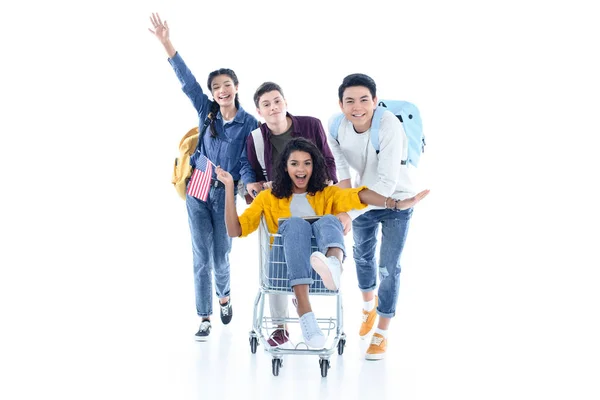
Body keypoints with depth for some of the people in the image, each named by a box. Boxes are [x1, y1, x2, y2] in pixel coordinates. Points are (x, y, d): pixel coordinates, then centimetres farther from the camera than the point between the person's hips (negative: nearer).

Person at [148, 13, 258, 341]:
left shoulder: (250, 124, -4)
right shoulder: (206, 111, 1)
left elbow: (247, 162, -7)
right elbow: (186, 80, -8)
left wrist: (250, 184, -30)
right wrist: (166, 42, -18)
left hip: (226, 194, -1)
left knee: (221, 257, 8)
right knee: (201, 258, 0)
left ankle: (224, 296, 41)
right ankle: (204, 319, 8)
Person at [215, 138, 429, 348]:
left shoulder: (327, 194, 23)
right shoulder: (268, 198, 23)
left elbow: (357, 196, 1)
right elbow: (235, 230, 12)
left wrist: (396, 204, -18)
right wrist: (229, 186, 5)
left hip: (321, 257, 1)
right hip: (285, 264, 0)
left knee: (328, 221, -28)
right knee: (296, 223, -31)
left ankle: (333, 264, -67)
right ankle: (304, 311, -53)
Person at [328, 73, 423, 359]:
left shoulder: (389, 125, -37)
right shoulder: (337, 125, -22)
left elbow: (388, 182, -39)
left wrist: (350, 213, -41)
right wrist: (344, 184, -12)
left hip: (396, 200, -5)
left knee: (388, 268, -2)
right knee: (362, 256, 23)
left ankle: (381, 334, 16)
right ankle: (368, 304, 52)